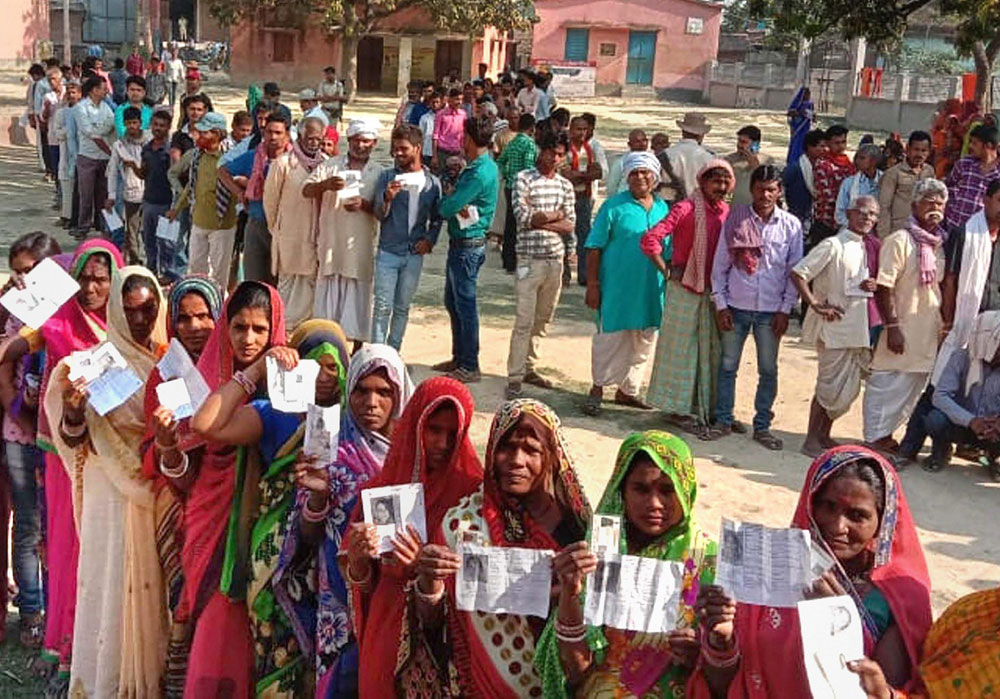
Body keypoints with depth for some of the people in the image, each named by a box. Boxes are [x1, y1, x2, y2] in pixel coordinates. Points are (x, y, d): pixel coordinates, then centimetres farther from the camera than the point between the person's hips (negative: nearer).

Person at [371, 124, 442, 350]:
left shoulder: (432, 182, 5)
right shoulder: (387, 177, 0)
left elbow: (437, 218, 14)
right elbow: (379, 215, -5)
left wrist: (430, 240, -3)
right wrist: (387, 198, -25)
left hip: (414, 255, 2)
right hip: (388, 252, -2)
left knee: (402, 308, 10)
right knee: (382, 306, -3)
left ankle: (393, 351, 21)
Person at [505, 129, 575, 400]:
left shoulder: (565, 185, 10)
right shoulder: (524, 179, -4)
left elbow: (569, 225, 2)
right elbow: (523, 217, -15)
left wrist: (539, 220, -10)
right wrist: (554, 215, -4)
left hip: (556, 259, 5)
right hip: (530, 259, -5)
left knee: (543, 319, 12)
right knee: (524, 321, -7)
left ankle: (528, 367, 25)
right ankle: (514, 378, -4)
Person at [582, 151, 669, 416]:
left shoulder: (663, 209, 9)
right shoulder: (614, 206, -5)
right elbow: (594, 248, -6)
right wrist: (592, 284, -11)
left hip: (651, 291, 5)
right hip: (617, 287, -5)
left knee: (643, 344, 13)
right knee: (609, 339, 1)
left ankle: (627, 390, 27)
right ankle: (597, 389, 15)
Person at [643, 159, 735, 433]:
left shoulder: (727, 212, 4)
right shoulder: (687, 209, -14)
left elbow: (730, 251, 17)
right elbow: (650, 240, -21)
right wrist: (667, 271, -14)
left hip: (713, 290, 6)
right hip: (685, 287, -6)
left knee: (710, 348, 12)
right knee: (681, 347, 4)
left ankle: (705, 406, 24)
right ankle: (677, 408, 14)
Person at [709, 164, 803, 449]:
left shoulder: (791, 225, -1)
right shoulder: (735, 218, -2)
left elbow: (794, 270, 3)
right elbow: (720, 263, 1)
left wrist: (785, 310, -2)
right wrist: (721, 304, -2)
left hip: (770, 310, 0)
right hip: (736, 306, 0)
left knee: (768, 370, 7)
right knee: (728, 366, 8)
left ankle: (762, 426, 19)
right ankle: (723, 421, 21)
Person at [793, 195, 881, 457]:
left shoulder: (863, 248, 12)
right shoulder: (833, 245, -13)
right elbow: (797, 273, -17)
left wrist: (868, 286, -1)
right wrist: (816, 305, -18)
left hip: (856, 328, 8)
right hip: (834, 327, -8)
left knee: (848, 388, 12)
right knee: (830, 386, -2)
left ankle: (823, 436, 24)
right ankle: (811, 441, 9)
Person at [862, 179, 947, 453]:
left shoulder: (940, 244, 11)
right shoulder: (900, 241, -11)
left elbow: (941, 286, 18)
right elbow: (884, 288, -15)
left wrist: (944, 325, 13)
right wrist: (893, 326, -20)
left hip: (928, 332, 8)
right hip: (901, 332, -8)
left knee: (914, 388, 13)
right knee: (887, 385, -1)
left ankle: (885, 435, 25)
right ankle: (875, 438, 11)